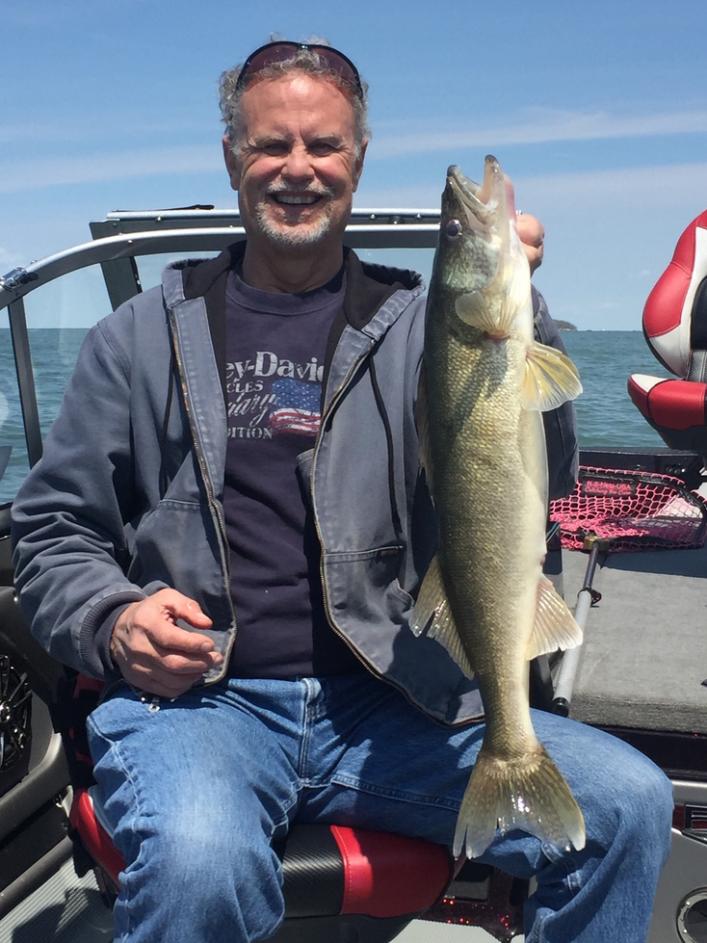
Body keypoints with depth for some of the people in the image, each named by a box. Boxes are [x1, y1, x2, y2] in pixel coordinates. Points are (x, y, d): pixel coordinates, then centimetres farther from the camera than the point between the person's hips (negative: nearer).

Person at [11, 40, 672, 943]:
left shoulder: (419, 326, 9)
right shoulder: (143, 336, 10)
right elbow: (54, 527, 13)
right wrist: (113, 621, -8)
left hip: (389, 702, 2)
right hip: (194, 697, -1)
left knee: (629, 803, -15)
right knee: (200, 862, -34)